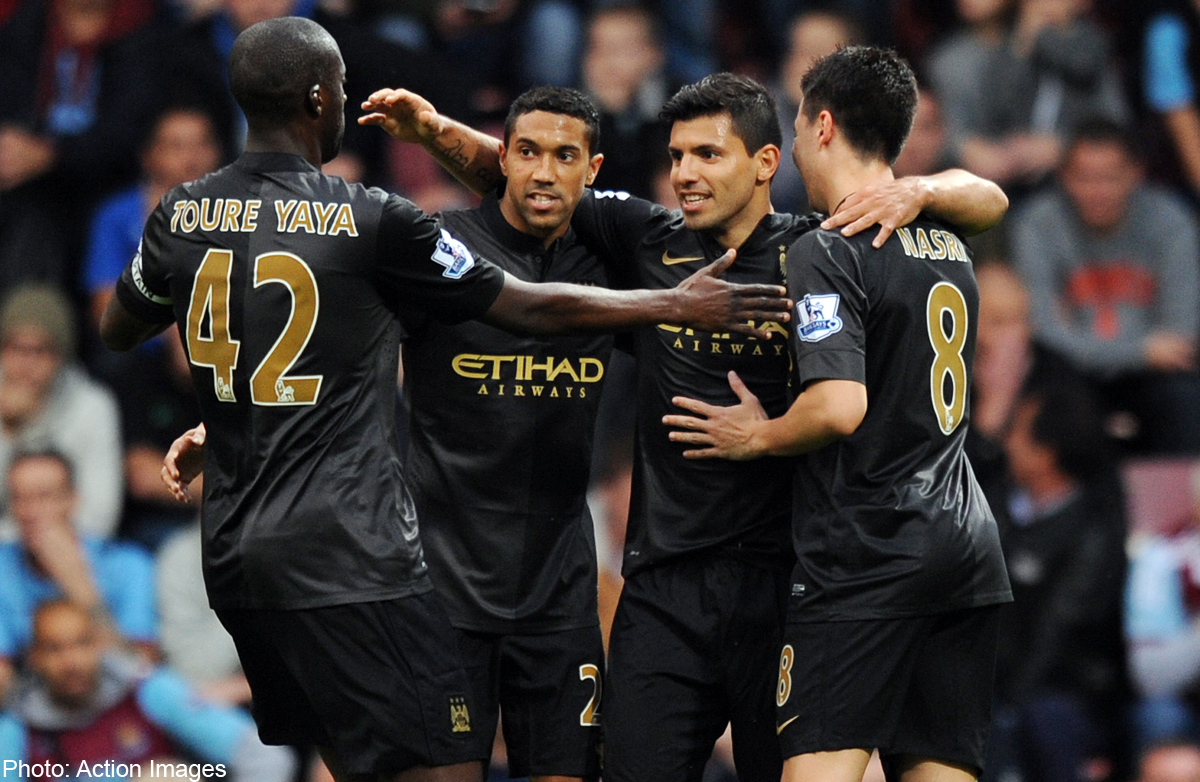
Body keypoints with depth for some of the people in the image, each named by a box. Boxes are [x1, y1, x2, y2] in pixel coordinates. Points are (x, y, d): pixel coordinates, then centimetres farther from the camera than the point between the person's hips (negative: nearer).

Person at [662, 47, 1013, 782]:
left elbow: (840, 407, -21)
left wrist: (757, 436, -3)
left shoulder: (827, 253, -11)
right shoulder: (950, 248, 14)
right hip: (965, 549, 8)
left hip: (863, 556, -8)